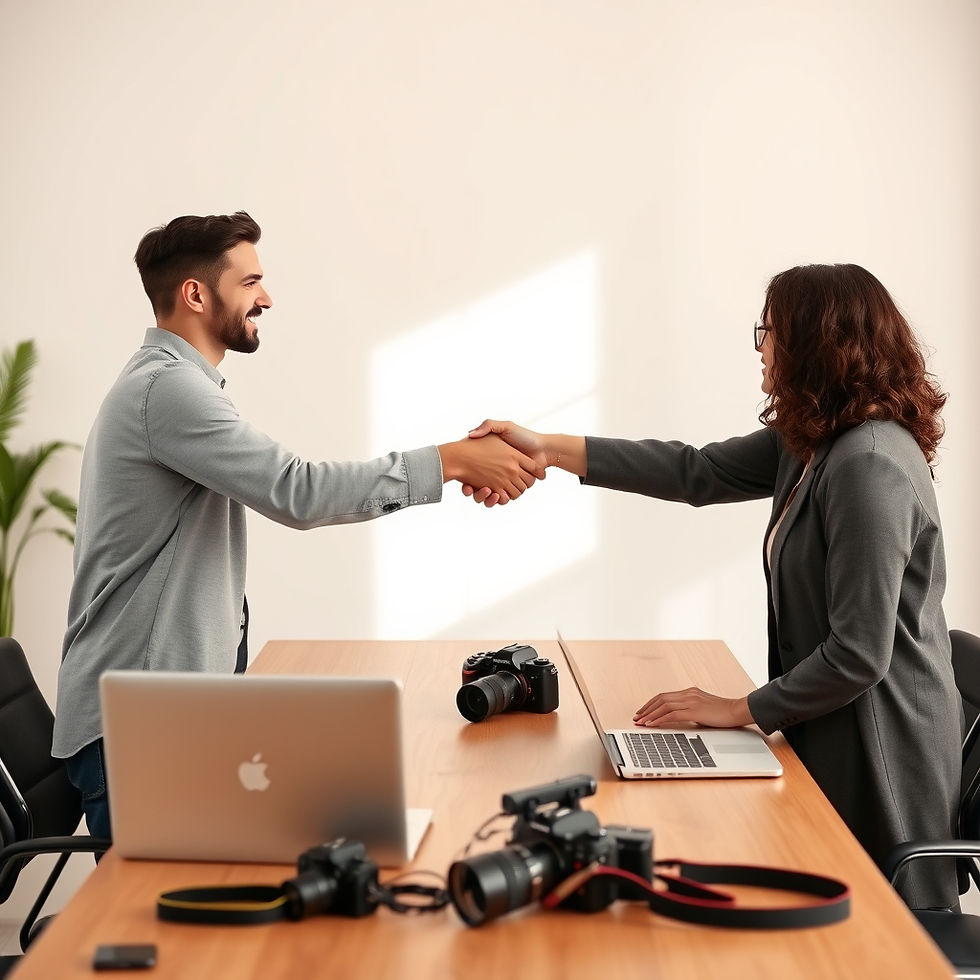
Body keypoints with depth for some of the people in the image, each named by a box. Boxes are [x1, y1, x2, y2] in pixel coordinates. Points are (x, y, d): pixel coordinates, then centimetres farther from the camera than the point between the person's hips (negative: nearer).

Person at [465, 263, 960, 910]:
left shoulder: (871, 468, -25)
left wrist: (741, 710, -14)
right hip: (836, 735, 9)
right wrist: (550, 449, 4)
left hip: (880, 754, -9)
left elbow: (859, 655, -25)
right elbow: (699, 473, 8)